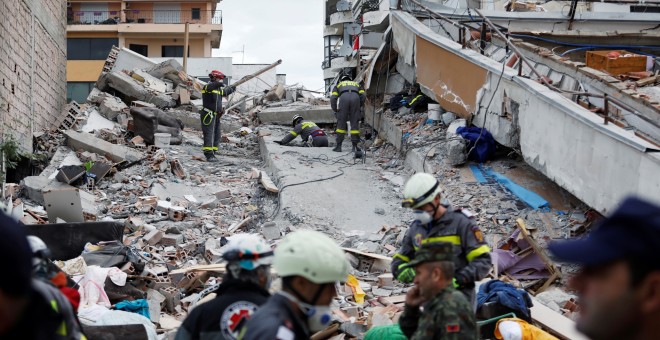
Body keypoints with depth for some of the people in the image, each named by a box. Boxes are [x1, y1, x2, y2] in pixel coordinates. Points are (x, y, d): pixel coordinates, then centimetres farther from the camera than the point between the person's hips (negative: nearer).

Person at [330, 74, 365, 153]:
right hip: (355, 97, 1)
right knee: (354, 123, 7)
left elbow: (333, 98, 16)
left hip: (343, 97, -1)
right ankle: (355, 146, 5)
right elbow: (363, 96, 18)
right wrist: (359, 107, 29)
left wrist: (335, 110, 25)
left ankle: (339, 146, 6)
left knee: (341, 123, 6)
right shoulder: (357, 84, 37)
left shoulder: (338, 85, 34)